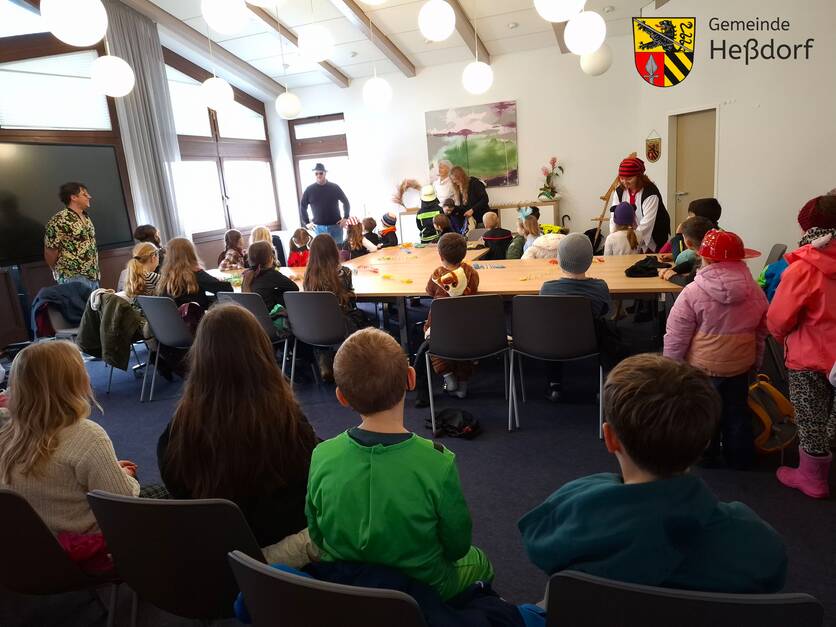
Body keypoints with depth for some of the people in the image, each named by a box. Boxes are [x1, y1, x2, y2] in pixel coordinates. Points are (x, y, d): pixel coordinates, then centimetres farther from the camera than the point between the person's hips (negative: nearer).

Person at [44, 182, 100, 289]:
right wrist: (62, 272, 7)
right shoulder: (59, 220, -10)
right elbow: (50, 253, -7)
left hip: (93, 277, 8)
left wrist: (95, 271, 17)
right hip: (73, 278, -7)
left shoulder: (86, 218, 15)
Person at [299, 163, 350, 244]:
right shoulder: (309, 190, 3)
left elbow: (346, 202, 11)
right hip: (319, 227, 0)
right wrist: (306, 223, 4)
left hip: (336, 225, 0)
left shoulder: (334, 187, 2)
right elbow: (302, 207, 10)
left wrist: (345, 218, 3)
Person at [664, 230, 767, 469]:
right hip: (740, 366, 5)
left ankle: (706, 455, 29)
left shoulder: (693, 292, -21)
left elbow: (676, 335, -16)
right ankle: (740, 456, 34)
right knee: (737, 411, 20)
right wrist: (756, 360, 24)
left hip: (702, 366, -4)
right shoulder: (755, 291, -4)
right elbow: (762, 331, 10)